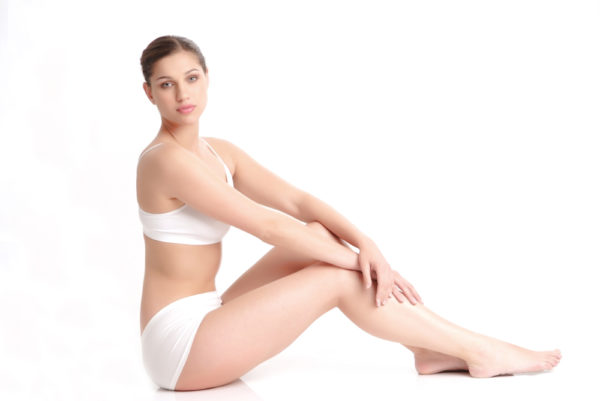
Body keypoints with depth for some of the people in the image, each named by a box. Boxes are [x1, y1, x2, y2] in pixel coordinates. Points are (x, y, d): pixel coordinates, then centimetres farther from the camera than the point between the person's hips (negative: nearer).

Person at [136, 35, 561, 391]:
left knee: (317, 235, -2)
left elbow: (296, 201, 4)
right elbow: (267, 225, -20)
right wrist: (357, 260, -13)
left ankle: (430, 350, -1)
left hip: (204, 318, 8)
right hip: (178, 344, -8)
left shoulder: (219, 152, 9)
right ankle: (479, 351, -1)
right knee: (339, 278, -13)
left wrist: (365, 244, -12)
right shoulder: (167, 160, -18)